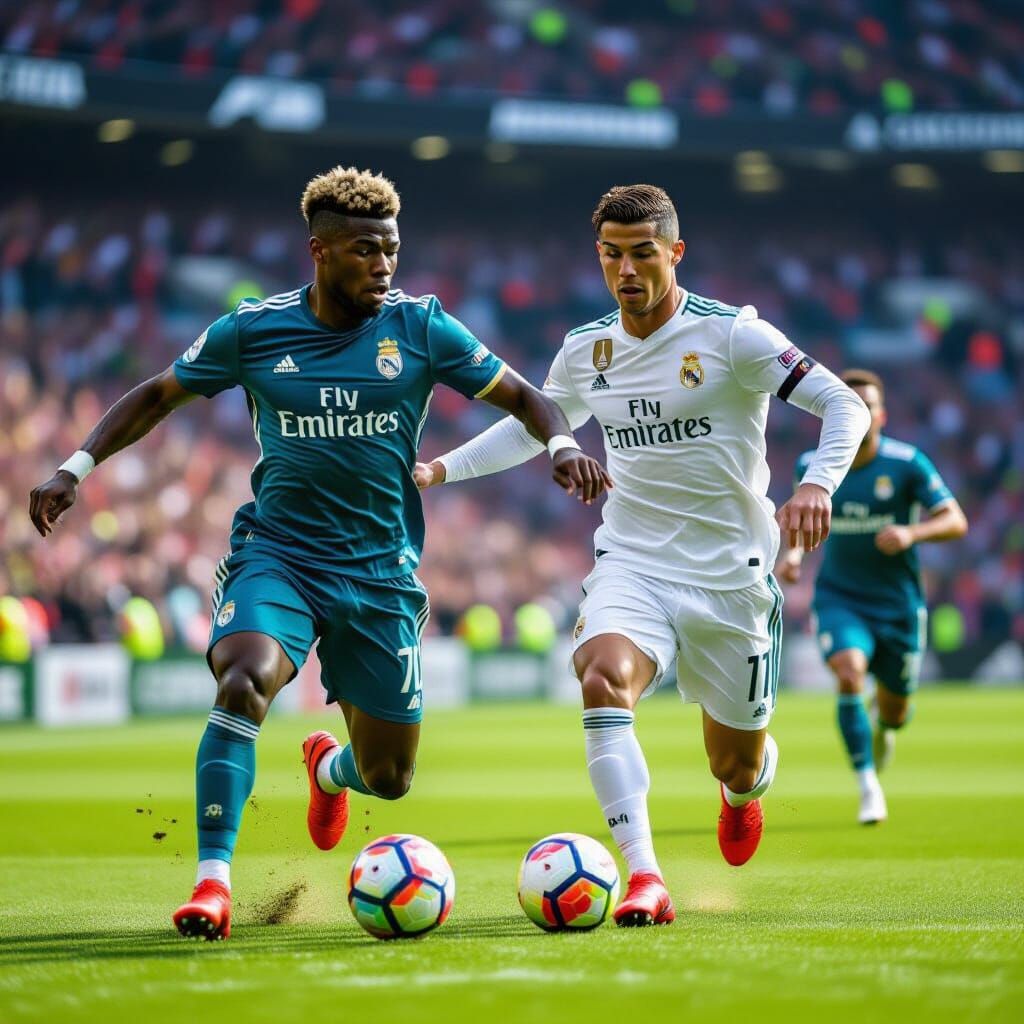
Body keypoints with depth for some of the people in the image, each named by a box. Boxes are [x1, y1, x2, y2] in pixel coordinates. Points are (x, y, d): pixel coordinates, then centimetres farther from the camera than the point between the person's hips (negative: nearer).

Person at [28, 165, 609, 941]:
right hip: (276, 553, -1)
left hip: (380, 573, 2)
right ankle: (212, 882, -26)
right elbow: (159, 395, 11)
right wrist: (78, 467, 0)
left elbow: (521, 396, 3)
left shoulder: (420, 327, -2)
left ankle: (328, 767, 47)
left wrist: (561, 445, -18)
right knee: (244, 682, -33)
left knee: (389, 779, 8)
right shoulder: (252, 329, -2)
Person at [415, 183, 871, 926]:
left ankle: (744, 790, 51)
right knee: (604, 678, -31)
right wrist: (443, 468, 14)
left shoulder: (731, 335, -10)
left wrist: (818, 485, -28)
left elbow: (843, 404, -10)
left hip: (729, 576, -2)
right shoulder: (585, 352, 4)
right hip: (631, 565, 2)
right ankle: (646, 881, -37)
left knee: (736, 764, 9)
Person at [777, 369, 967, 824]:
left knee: (893, 713, 12)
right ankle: (868, 789, -21)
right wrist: (795, 551, -4)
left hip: (898, 603, 0)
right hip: (839, 599, 0)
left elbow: (956, 521, -13)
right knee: (850, 672, -29)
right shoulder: (811, 465, -4)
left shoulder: (907, 463, -12)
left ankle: (885, 723, 53)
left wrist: (912, 533, -31)